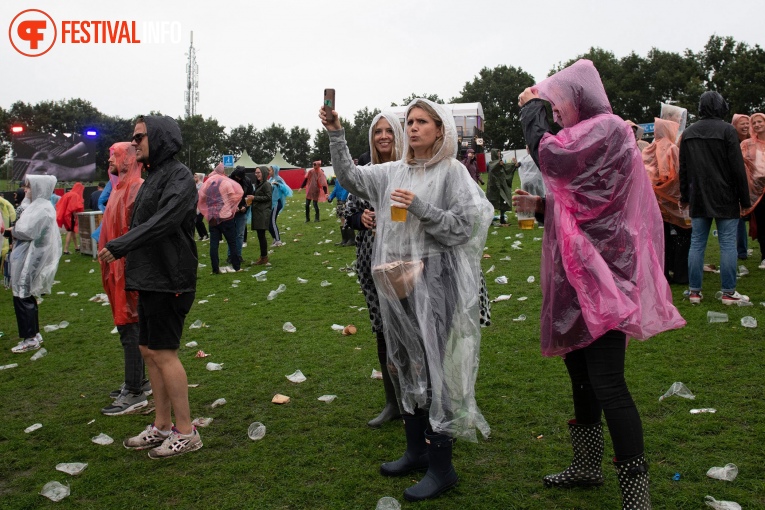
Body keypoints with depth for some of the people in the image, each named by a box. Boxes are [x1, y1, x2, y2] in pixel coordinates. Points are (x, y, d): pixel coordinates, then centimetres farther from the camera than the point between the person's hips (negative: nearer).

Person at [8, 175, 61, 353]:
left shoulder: (42, 209, -16)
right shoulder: (37, 206, 15)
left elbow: (28, 231, -22)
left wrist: (11, 230, -4)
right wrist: (14, 231, -2)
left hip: (29, 260, -10)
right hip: (26, 258, 10)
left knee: (23, 298, -5)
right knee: (27, 298, 16)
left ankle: (30, 339, 2)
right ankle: (34, 334, 25)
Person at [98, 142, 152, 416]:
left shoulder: (136, 188, -15)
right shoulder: (120, 187, 16)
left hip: (129, 271, -10)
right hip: (117, 270, 10)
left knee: (129, 330, -5)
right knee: (129, 329, 16)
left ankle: (135, 393, 1)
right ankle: (139, 381, 26)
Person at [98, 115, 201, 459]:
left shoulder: (178, 176, -12)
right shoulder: (153, 176, 18)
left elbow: (162, 223, -24)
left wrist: (118, 247, -22)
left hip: (168, 281, -10)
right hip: (149, 279, 10)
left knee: (163, 353, -6)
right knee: (148, 351, 12)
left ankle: (185, 433, 5)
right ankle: (162, 426, 23)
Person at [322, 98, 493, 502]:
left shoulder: (452, 172, -4)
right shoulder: (394, 172, 13)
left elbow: (464, 225, -10)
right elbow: (351, 177, 12)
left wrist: (420, 207, -17)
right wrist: (335, 135, 4)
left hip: (433, 279, -7)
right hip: (396, 281, 7)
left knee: (433, 366, -5)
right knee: (404, 363, 13)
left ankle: (441, 467, 7)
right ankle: (417, 450, 29)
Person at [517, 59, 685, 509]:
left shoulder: (605, 130, -11)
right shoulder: (587, 136, 19)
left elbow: (548, 154, -23)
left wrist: (531, 109, -5)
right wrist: (538, 205, 6)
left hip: (602, 273, -10)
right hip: (579, 271, 10)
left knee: (606, 382, -12)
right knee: (579, 370, 16)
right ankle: (588, 465, 30)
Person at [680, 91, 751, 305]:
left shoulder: (688, 133, 7)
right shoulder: (727, 130, -9)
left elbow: (683, 169, 12)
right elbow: (738, 167, -9)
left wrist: (685, 196, 21)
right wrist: (745, 199, -2)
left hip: (699, 199, 5)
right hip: (725, 198, -4)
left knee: (697, 243, 6)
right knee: (728, 244, 1)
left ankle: (694, 291, 9)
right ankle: (729, 293, 4)